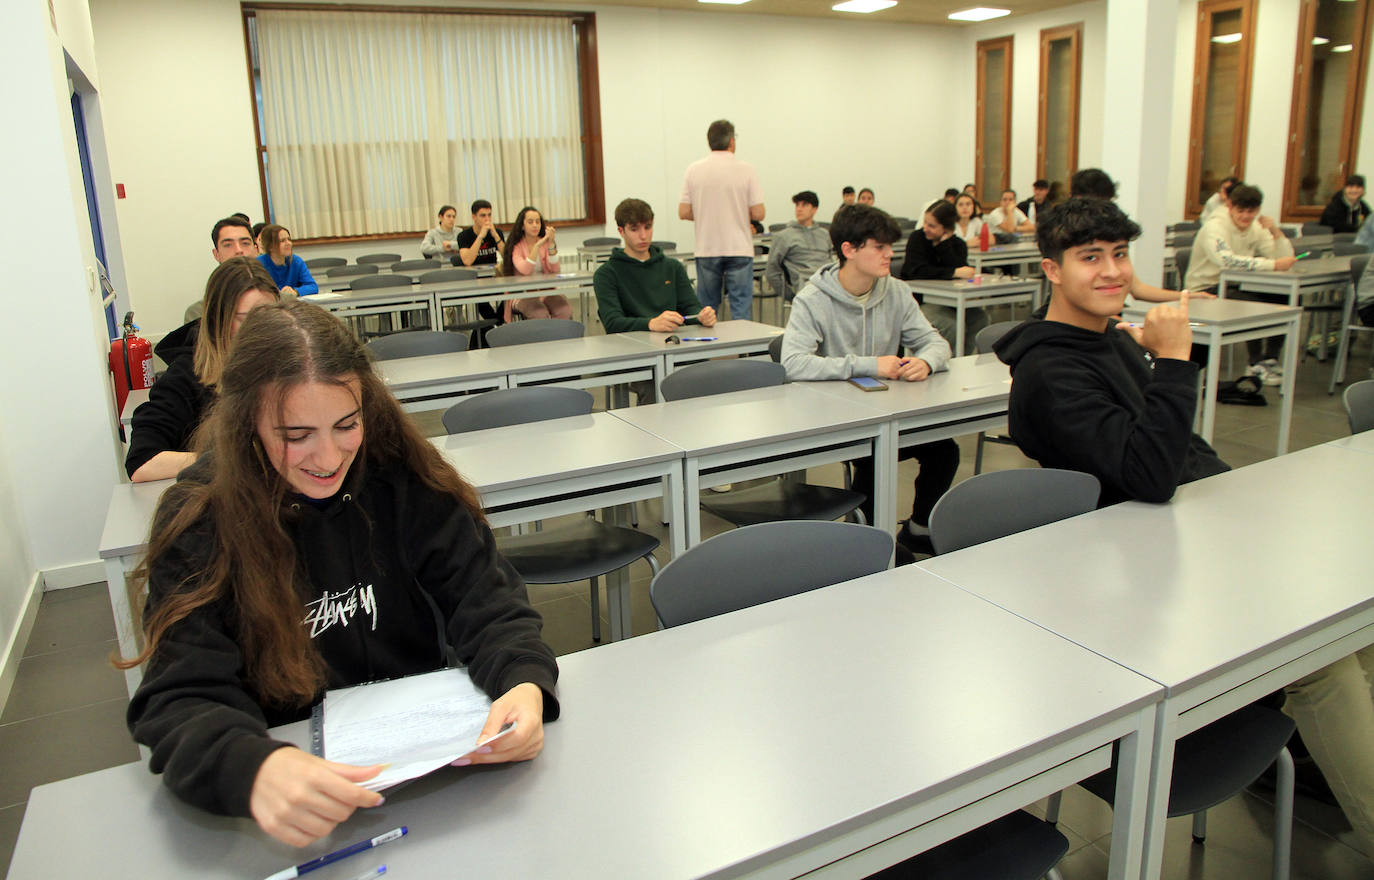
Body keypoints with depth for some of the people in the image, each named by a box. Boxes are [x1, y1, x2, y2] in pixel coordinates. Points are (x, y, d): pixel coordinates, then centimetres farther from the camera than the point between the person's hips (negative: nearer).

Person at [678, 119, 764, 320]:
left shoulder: (693, 170, 0)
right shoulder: (745, 170, -6)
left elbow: (683, 213, 0)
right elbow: (758, 214, -8)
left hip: (706, 250, 2)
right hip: (739, 249, -2)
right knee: (741, 310, 2)